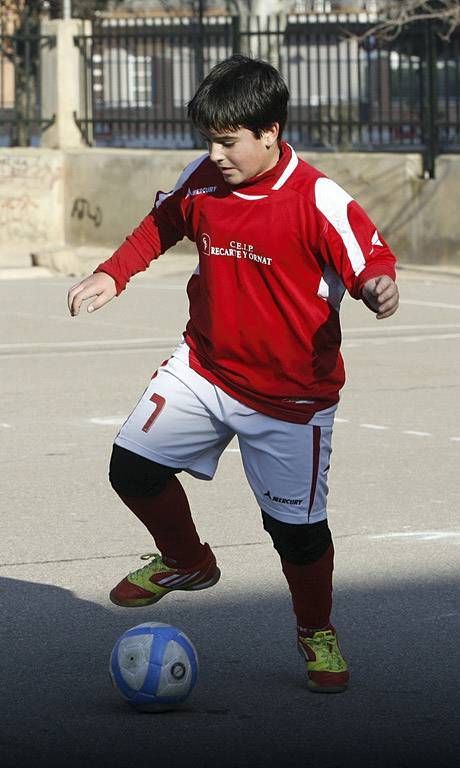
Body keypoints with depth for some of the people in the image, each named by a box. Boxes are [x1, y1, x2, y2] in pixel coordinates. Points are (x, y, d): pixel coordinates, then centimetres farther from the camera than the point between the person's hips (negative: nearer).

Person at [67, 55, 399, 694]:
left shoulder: (319, 201, -20)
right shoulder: (200, 181, -3)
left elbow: (371, 258, -22)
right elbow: (160, 226, 16)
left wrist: (378, 285, -45)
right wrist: (113, 275, 5)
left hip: (291, 394, -5)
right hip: (204, 369, 5)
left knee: (297, 523, 0)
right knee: (134, 465, -2)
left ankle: (317, 632, 28)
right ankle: (187, 561, 28)